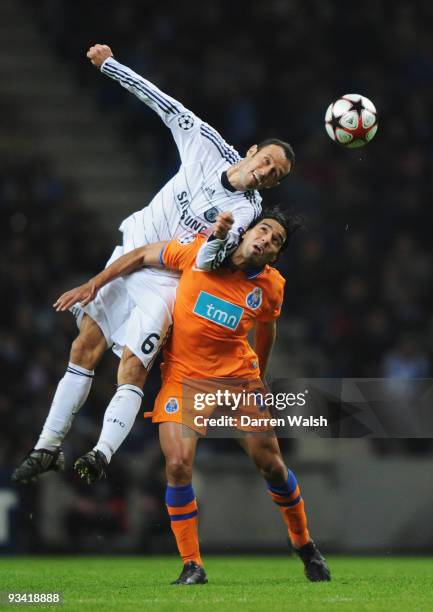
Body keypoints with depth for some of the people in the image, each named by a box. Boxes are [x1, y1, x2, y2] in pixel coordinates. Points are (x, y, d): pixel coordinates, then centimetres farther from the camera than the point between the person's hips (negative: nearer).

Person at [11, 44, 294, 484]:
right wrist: (109, 64, 7)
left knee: (133, 367, -22)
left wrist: (218, 240, -49)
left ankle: (102, 455, -31)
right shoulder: (209, 146, 0)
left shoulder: (247, 210, -11)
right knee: (85, 347, 0)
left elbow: (208, 260, -25)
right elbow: (164, 104, 5)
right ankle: (49, 447, 7)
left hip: (167, 280, -4)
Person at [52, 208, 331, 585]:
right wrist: (93, 284, 0)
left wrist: (258, 378, 25)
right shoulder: (199, 251, -10)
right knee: (178, 465, -17)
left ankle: (304, 545, 26)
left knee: (271, 464, 1)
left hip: (238, 376, 1)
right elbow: (143, 256, 3)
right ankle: (192, 566, -4)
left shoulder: (271, 286, -4)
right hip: (182, 376, -1)